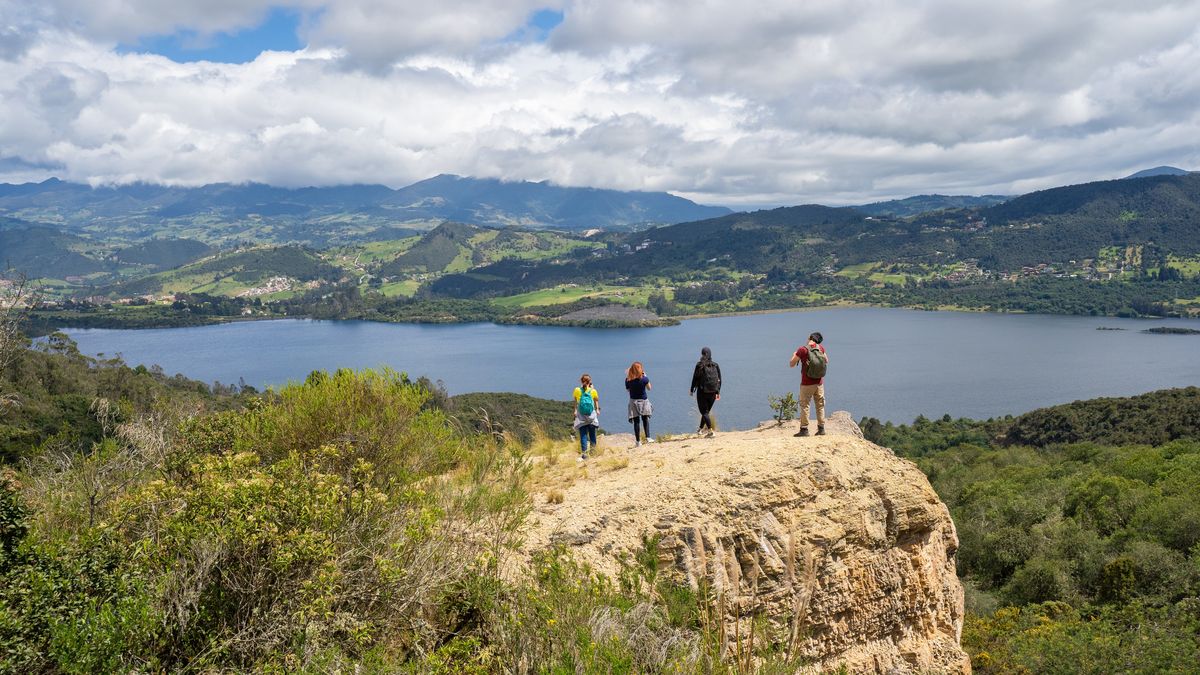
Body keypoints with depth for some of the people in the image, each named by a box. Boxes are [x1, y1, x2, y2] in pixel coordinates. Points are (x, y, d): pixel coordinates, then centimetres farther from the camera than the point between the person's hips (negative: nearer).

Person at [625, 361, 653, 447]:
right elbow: (649, 388, 4)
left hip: (633, 402, 1)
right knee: (645, 420, 13)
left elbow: (628, 389, 4)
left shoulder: (628, 380, -11)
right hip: (643, 401, -1)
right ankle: (648, 438, 5)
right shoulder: (644, 379, -13)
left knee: (636, 422, 4)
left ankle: (638, 441, 4)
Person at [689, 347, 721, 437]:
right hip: (713, 392, 4)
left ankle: (710, 430, -14)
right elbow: (719, 380, 4)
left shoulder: (699, 365, -9)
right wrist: (718, 392, 11)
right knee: (706, 411, 20)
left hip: (702, 391, -4)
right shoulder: (715, 365, 2)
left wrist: (692, 390, 5)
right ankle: (701, 429, 34)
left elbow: (695, 378, -6)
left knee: (704, 412, 1)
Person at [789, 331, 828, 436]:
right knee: (820, 405, 12)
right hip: (819, 383, 4)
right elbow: (826, 362, 15)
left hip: (807, 384, -4)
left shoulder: (803, 349, -14)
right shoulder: (821, 348, -1)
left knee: (804, 405, 2)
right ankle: (821, 428, 14)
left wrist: (794, 355, 8)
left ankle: (804, 429, 0)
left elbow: (791, 365, -8)